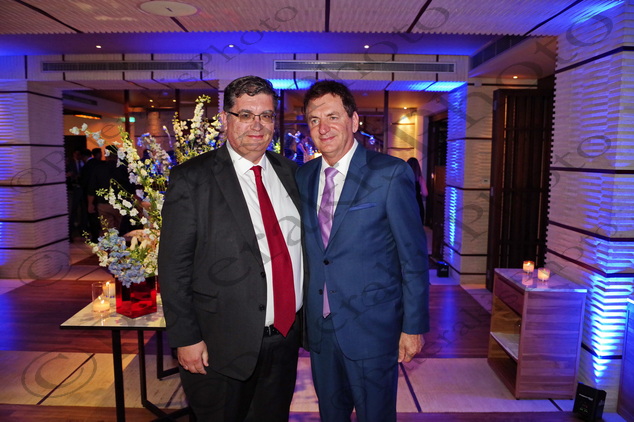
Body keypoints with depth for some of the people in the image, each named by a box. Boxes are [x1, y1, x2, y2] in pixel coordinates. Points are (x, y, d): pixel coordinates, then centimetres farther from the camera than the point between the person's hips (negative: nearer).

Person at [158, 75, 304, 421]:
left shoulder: (288, 171, 4)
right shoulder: (192, 179, -10)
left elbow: (299, 243, 9)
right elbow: (174, 266, -11)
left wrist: (306, 317, 8)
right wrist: (186, 339, -11)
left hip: (286, 337, 5)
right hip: (222, 346, -4)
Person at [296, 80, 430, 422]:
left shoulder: (391, 174, -12)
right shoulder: (303, 177, 4)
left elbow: (413, 256, -10)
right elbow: (307, 249, 9)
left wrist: (414, 327, -10)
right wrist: (302, 313, 9)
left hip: (371, 328, -5)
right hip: (319, 327, 5)